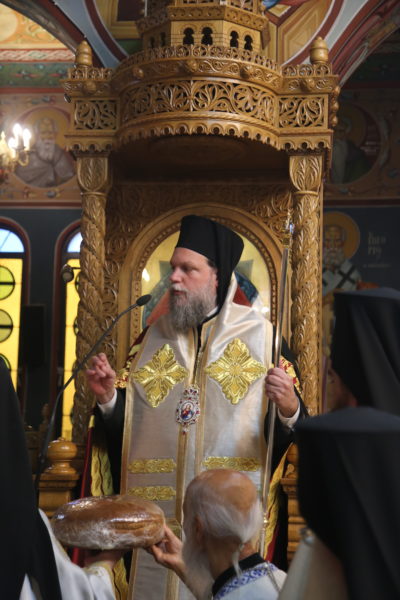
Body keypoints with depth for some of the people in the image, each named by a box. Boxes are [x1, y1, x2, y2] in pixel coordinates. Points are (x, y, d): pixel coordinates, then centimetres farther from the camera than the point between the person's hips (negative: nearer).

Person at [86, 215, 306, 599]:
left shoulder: (261, 335, -2)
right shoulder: (154, 337, 9)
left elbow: (294, 432, -5)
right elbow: (124, 424, 11)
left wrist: (289, 410, -26)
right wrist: (107, 399, -8)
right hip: (155, 514, 3)